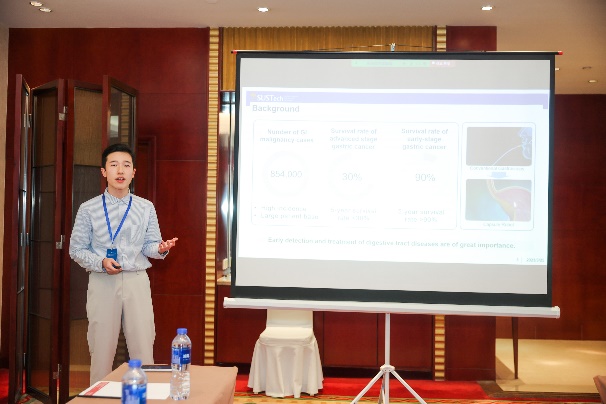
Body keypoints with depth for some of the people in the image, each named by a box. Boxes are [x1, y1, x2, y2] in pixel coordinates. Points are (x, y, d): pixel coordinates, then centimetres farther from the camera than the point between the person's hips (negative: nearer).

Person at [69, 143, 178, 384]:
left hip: (136, 281, 1)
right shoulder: (88, 209, 0)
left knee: (143, 351, 4)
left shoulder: (146, 208, 5)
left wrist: (161, 249, -17)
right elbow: (77, 249, 3)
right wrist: (101, 262, -14)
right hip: (102, 281, -1)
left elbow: (149, 245, 6)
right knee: (102, 351, 7)